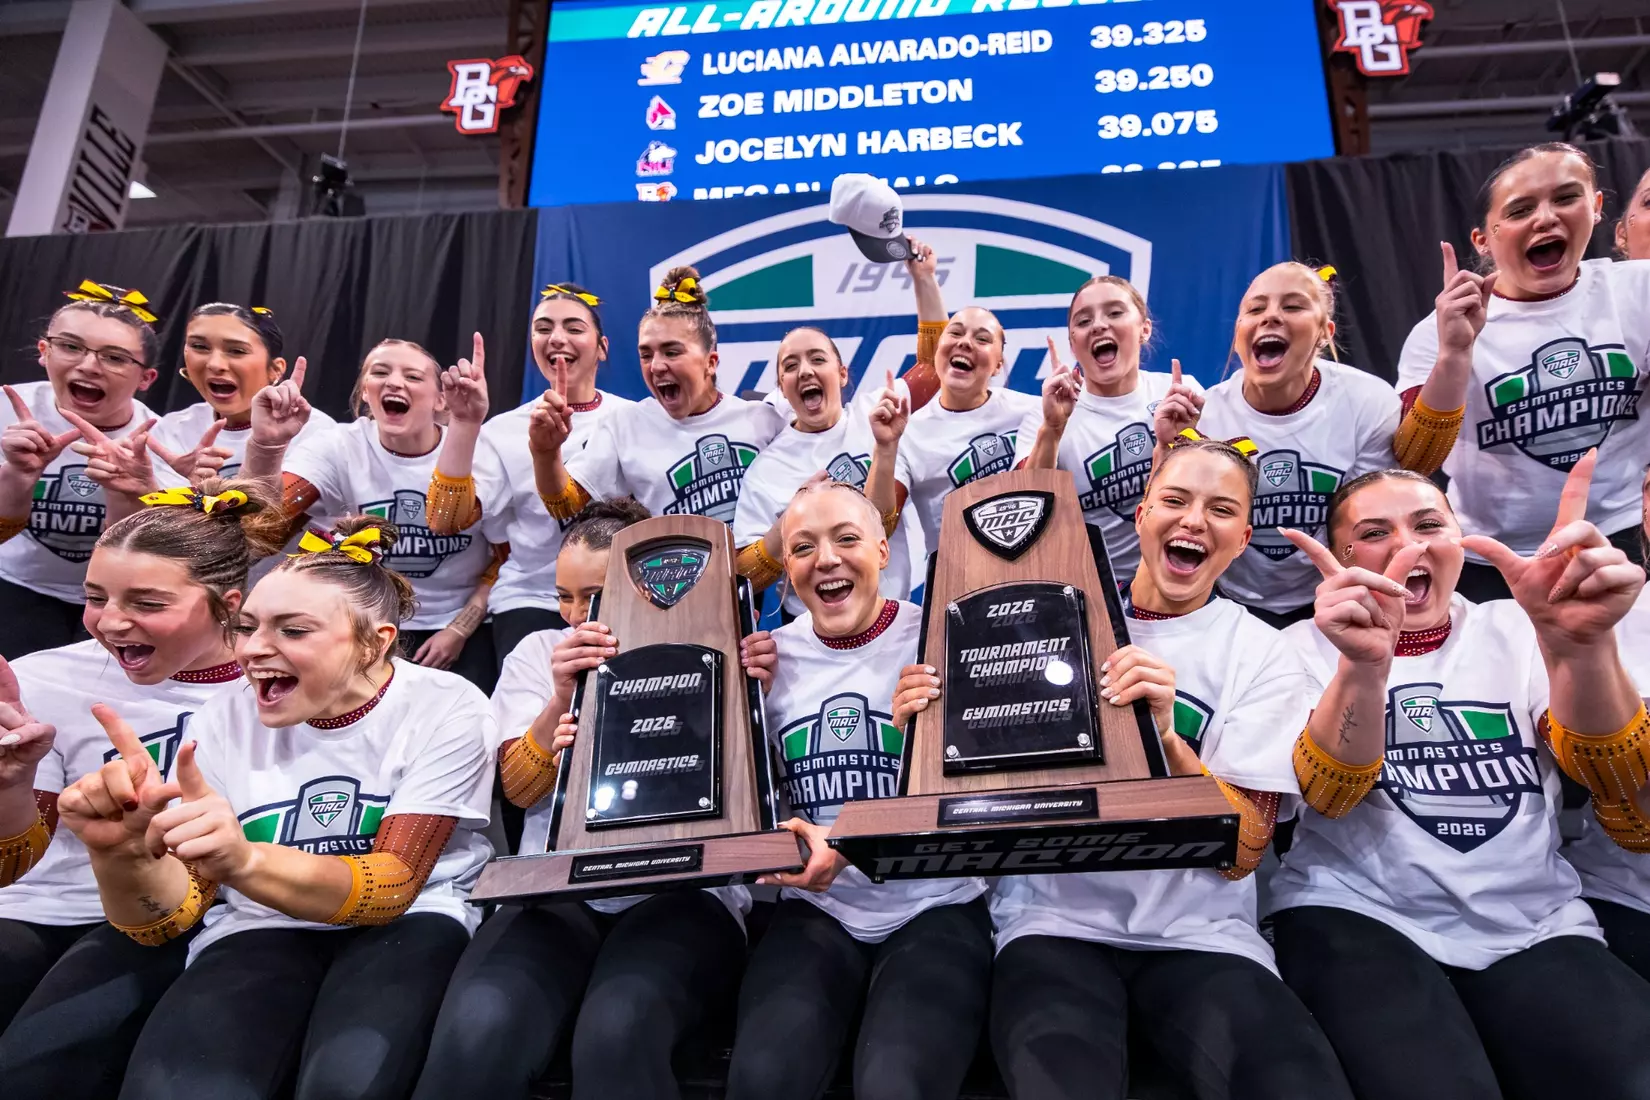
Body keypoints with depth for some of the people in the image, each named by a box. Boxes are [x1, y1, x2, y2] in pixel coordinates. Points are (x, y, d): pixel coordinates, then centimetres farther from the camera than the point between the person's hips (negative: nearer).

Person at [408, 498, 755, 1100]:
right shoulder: (540, 652, 14)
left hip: (682, 891, -2)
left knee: (618, 1030, -35)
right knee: (476, 1035, -29)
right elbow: (521, 789, 3)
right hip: (556, 890, 2)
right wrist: (563, 699, -15)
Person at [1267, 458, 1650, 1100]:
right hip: (1356, 919, -2)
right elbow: (1329, 797, -13)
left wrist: (1581, 645, -27)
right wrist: (1363, 664, -32)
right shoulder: (1309, 646, 4)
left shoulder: (1513, 630, 10)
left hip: (1534, 927, 3)